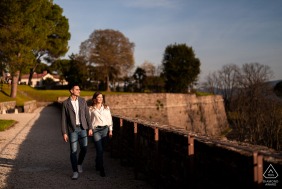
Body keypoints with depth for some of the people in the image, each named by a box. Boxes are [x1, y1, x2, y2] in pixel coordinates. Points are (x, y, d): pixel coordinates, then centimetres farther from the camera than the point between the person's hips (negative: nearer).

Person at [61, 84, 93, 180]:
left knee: (84, 148, -6)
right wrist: (64, 133, -7)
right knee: (73, 151, -2)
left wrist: (90, 128, 1)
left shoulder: (82, 100, 4)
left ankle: (79, 163, 24)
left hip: (83, 128, 2)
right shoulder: (65, 103, -3)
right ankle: (75, 171, 10)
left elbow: (87, 115, 5)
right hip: (72, 129, -2)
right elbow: (64, 119, -3)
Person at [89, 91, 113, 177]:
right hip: (96, 130, -3)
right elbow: (89, 120, 5)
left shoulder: (106, 108, 12)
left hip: (105, 129, 3)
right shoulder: (91, 109, 4)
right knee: (99, 150, -9)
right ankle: (101, 169, -2)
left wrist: (110, 130, 6)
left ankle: (97, 165, 34)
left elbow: (109, 119, 12)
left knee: (101, 149, 10)